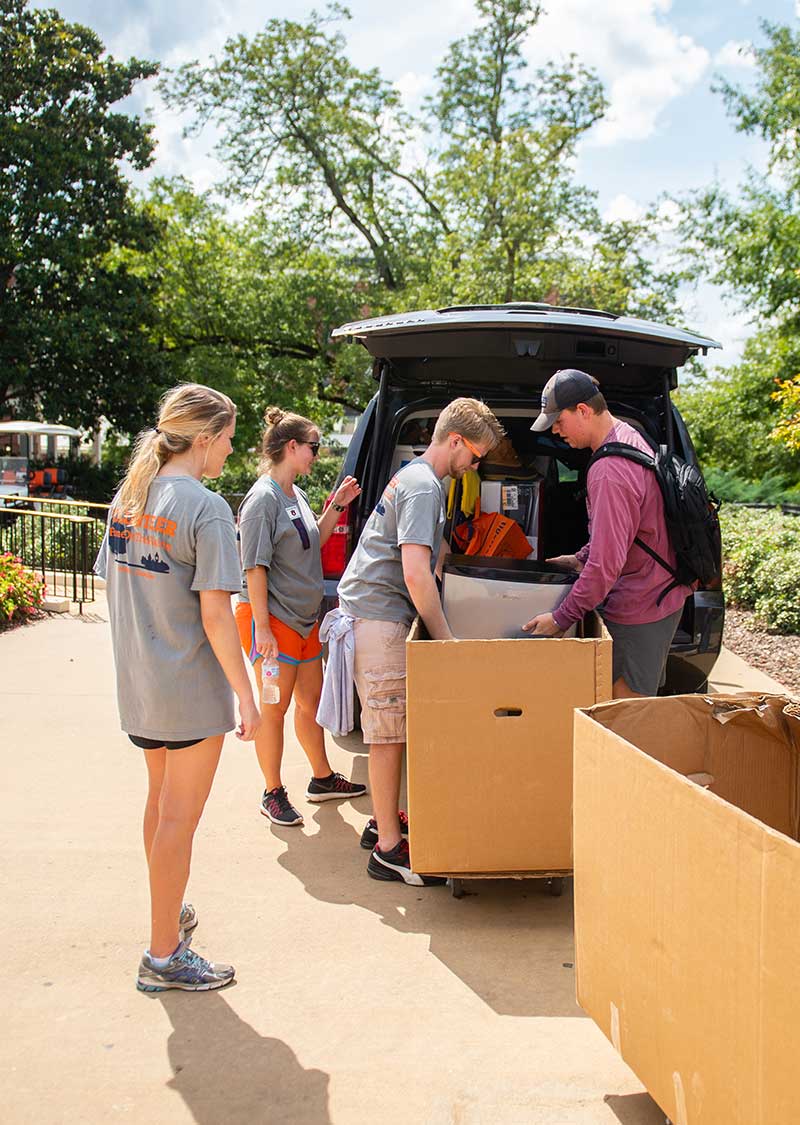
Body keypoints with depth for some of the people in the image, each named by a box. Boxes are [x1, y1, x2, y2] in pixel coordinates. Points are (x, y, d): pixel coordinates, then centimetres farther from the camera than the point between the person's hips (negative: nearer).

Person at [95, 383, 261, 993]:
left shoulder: (126, 499, 6)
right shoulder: (206, 508, -18)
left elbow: (115, 587, 11)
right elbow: (215, 614, -20)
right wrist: (246, 694, -15)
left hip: (137, 685, 8)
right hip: (192, 690, -8)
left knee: (160, 801, 24)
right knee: (179, 817, 3)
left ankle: (169, 911, 42)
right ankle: (164, 957, 15)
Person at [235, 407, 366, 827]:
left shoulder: (297, 495, 11)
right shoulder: (263, 498, -16)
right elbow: (255, 567, -19)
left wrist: (336, 507, 10)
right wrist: (263, 628, -22)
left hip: (304, 616, 9)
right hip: (271, 618, -9)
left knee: (311, 701, 18)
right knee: (275, 708, 2)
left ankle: (322, 778, 32)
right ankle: (273, 794, 15)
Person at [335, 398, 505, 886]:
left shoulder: (417, 477, 18)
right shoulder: (423, 486, -16)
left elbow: (436, 552, 32)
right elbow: (416, 575, -24)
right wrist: (446, 637, -17)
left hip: (374, 611, 10)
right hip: (379, 614, -10)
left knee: (391, 726, 16)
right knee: (391, 730, -6)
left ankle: (384, 821, 28)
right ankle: (389, 850, 0)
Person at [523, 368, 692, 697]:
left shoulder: (609, 473, -27)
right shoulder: (629, 436, 7)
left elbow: (607, 564, -28)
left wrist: (561, 619, -20)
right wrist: (583, 558, 19)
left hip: (640, 611, -11)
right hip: (662, 594, 11)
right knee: (640, 702, 18)